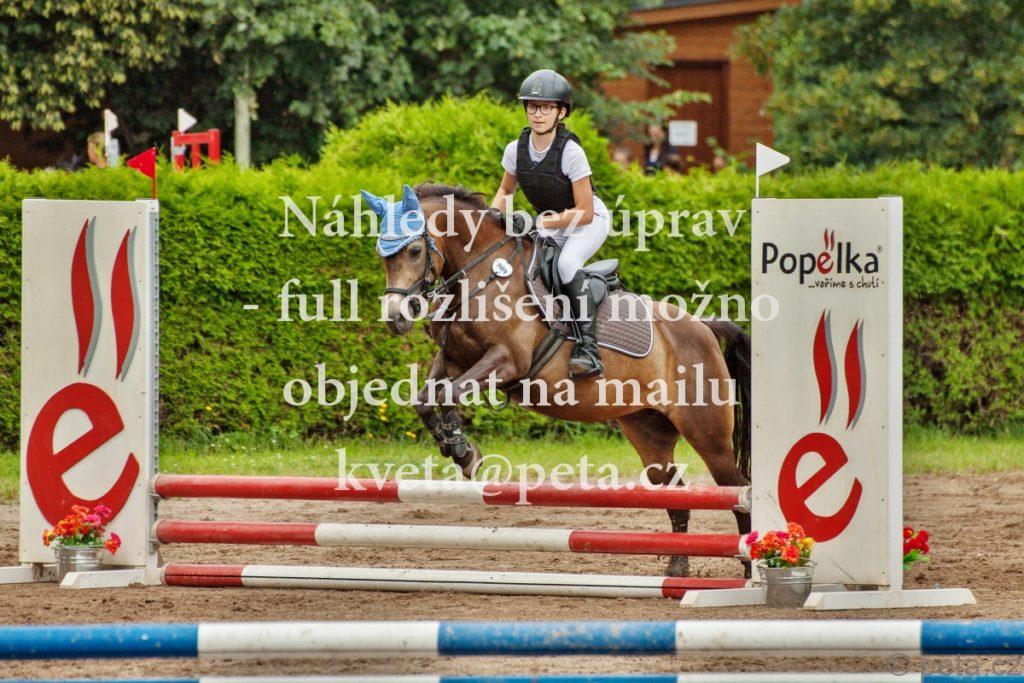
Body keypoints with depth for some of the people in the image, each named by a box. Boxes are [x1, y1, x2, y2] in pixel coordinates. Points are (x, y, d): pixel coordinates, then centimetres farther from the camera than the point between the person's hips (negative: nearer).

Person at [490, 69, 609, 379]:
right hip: (548, 222, 7)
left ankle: (589, 348, -36)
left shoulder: (571, 152, -26)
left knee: (567, 263, -33)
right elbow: (505, 191, 12)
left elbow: (585, 213, -23)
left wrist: (547, 223, -29)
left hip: (590, 221, -7)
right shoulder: (516, 150, -10)